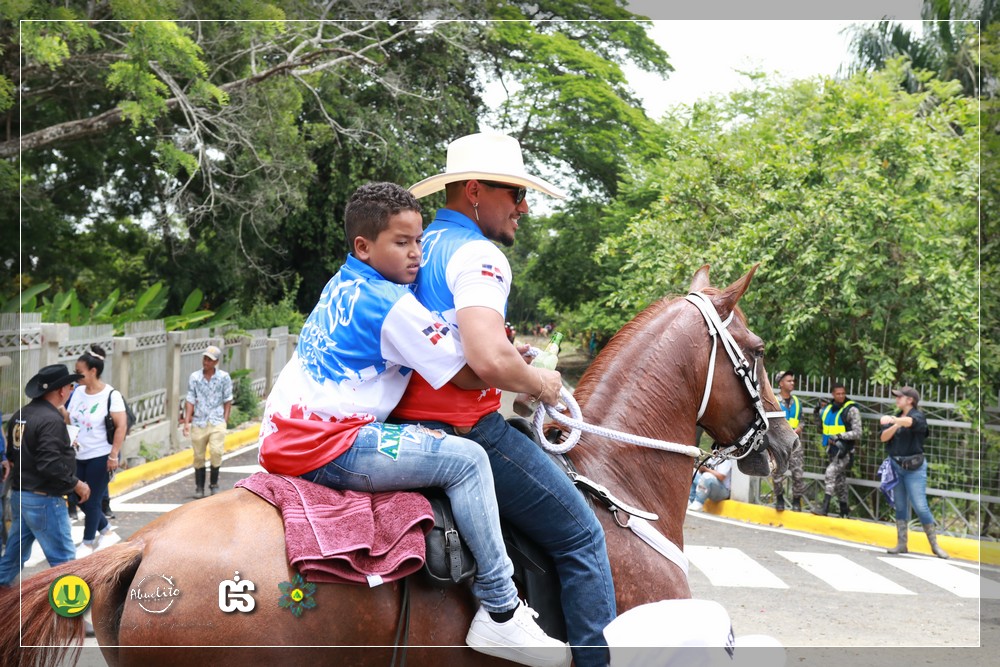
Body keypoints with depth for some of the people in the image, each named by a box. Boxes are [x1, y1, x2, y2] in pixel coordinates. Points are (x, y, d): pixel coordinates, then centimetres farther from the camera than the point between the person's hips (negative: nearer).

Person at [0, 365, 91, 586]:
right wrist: (77, 484, -14)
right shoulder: (51, 420, -20)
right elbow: (50, 465, -25)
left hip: (19, 494, 9)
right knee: (63, 557, 0)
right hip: (43, 499, -9)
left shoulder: (20, 415, 7)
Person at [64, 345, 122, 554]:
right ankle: (105, 528, 35)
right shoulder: (77, 391, 3)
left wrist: (114, 456, -20)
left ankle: (88, 542, 19)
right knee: (78, 497, 12)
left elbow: (121, 426, -17)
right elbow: (68, 419, 11)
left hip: (100, 456, -7)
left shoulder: (111, 395, -16)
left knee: (92, 501, 2)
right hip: (78, 456, 7)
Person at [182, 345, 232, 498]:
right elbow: (190, 400, 3)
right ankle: (199, 487, 20)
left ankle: (214, 484, 1)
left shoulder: (224, 377, -1)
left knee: (216, 451, -18)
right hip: (199, 422, 2)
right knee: (199, 456, 5)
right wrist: (186, 422, -3)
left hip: (217, 422, -2)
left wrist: (225, 420, -2)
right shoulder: (194, 377, 2)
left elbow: (227, 400, 4)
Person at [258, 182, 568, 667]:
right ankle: (501, 612, -11)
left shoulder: (341, 287, 17)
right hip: (329, 449, -10)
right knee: (465, 459, -14)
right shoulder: (395, 306, -11)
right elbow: (469, 375, -9)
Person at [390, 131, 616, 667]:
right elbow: (489, 359, -29)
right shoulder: (478, 254, -14)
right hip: (465, 431, -10)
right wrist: (539, 382, -9)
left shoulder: (421, 248, 16)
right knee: (583, 537, -2)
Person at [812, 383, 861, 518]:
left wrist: (839, 436, -20)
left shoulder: (851, 410, -9)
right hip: (832, 449, 7)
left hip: (845, 450, -7)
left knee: (831, 473, -22)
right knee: (839, 479, 13)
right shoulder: (828, 409, 10)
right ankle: (844, 513, 21)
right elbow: (824, 427, 26)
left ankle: (825, 508, -26)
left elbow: (857, 433, -13)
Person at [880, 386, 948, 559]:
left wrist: (893, 420, -51)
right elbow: (883, 437, 0)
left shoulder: (918, 416, -6)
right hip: (895, 466, 6)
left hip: (914, 468, -6)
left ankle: (934, 545, 4)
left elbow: (910, 422, -31)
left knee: (921, 507, -7)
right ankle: (901, 544, 12)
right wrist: (895, 425, -19)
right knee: (900, 506, 8)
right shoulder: (896, 417, 13)